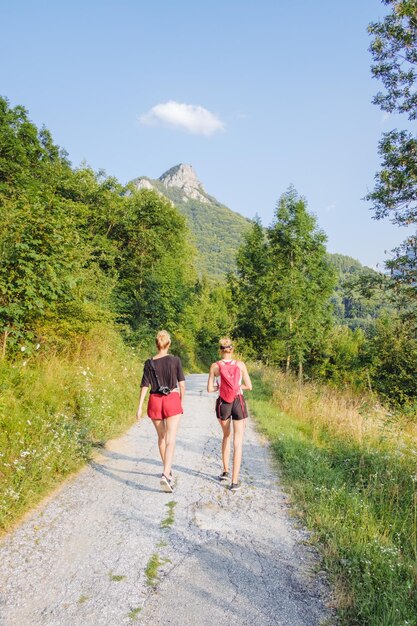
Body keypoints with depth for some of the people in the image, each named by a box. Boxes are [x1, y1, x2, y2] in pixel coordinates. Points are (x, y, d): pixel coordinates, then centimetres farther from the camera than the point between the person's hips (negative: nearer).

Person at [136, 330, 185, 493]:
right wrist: (181, 402, 11)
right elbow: (182, 384, -2)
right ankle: (166, 475, -21)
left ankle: (167, 470, 34)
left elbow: (144, 386, -2)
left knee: (161, 437, 21)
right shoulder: (175, 360, -5)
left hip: (155, 401, 3)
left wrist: (139, 407, 0)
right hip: (172, 400, -3)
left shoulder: (149, 363, -1)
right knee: (170, 440, -4)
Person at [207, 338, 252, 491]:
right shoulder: (240, 364, -3)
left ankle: (225, 472, 30)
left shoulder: (215, 366, -3)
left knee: (227, 435, 27)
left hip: (223, 404, 1)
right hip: (238, 403, -1)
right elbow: (249, 386, 0)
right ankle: (235, 481, -1)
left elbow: (210, 388, -4)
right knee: (238, 443, 4)